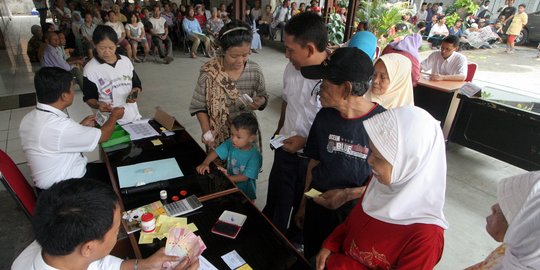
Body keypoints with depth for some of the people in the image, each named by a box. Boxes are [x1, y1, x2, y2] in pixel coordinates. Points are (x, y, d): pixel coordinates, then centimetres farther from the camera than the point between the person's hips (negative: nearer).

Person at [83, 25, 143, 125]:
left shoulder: (126, 61, 1)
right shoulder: (90, 69, -9)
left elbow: (137, 85, 9)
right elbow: (89, 98, -4)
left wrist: (135, 92, -12)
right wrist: (97, 104, -24)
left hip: (133, 117, 4)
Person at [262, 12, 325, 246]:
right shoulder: (292, 68, -7)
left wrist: (307, 142, -23)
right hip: (285, 148, 5)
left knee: (303, 206, 21)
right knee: (275, 200, 24)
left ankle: (294, 242, 50)